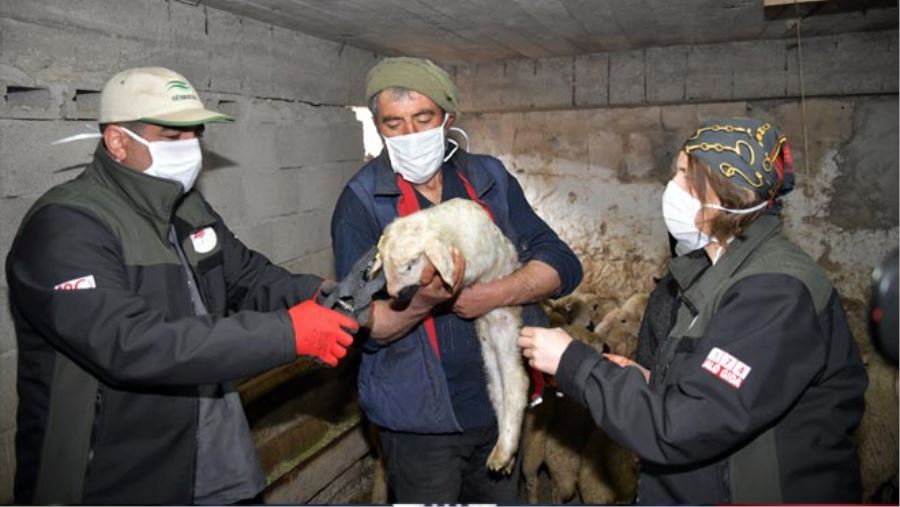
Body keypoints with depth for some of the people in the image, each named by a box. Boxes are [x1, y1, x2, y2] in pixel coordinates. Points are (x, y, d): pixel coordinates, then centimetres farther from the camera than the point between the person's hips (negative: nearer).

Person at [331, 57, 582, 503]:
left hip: (501, 401, 4)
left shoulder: (489, 178, -1)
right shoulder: (360, 202, -11)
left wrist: (493, 294, -21)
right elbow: (363, 326, -15)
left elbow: (562, 265, -4)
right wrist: (424, 301, -34)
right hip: (420, 419, -3)